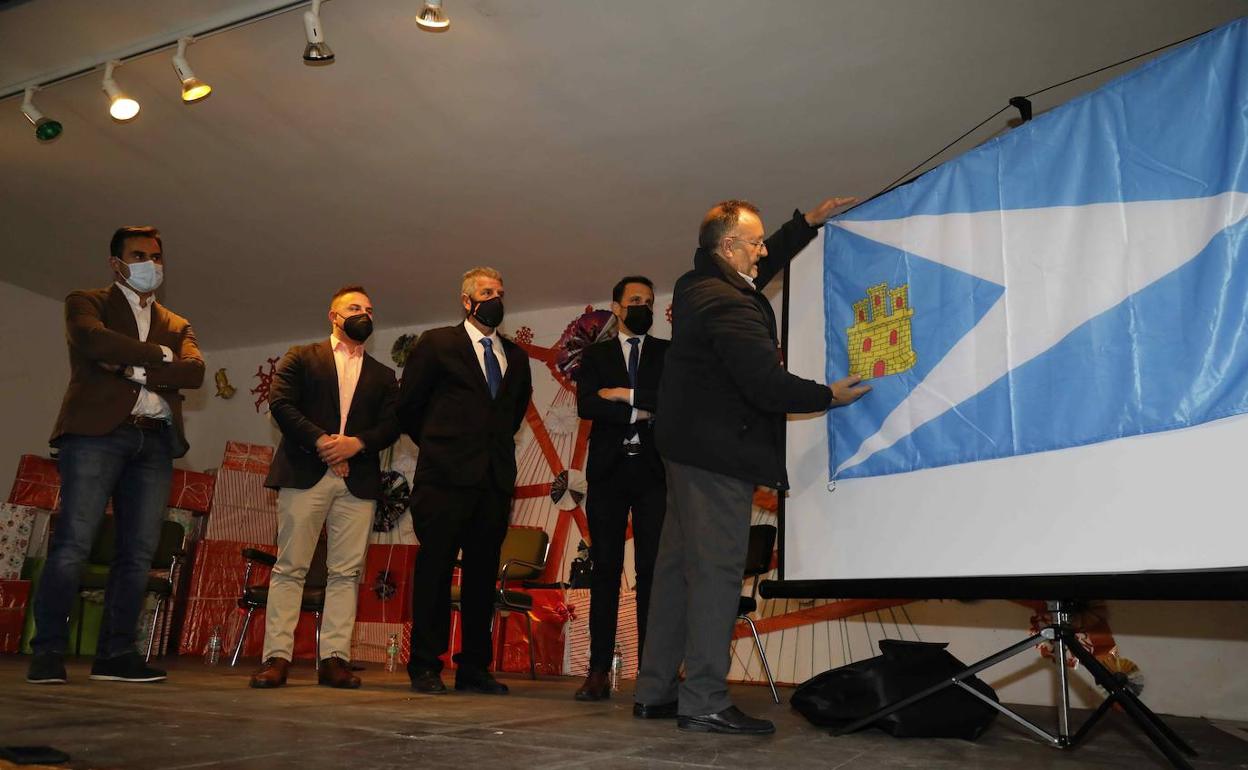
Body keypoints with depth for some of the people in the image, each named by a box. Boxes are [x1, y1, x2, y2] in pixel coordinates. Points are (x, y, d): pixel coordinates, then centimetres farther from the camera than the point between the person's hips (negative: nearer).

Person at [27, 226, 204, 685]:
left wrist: (134, 370, -8)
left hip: (154, 442, 4)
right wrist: (160, 354, -2)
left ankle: (115, 654, 5)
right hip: (97, 430, -4)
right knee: (73, 543, -10)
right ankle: (48, 651, -2)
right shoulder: (86, 303, 13)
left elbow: (195, 371, 3)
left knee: (138, 552, 0)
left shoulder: (177, 326, 23)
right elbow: (96, 342, -10)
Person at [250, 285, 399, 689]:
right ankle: (277, 656, 2)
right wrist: (319, 441, -12)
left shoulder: (383, 375, 20)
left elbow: (391, 425, 8)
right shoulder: (301, 357, 13)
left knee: (346, 572, -1)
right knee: (290, 567, -2)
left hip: (358, 481, 3)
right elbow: (280, 402, -1)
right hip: (305, 474, -2)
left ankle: (334, 658, 3)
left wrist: (357, 443, -11)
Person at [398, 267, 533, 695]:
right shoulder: (436, 343, 4)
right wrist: (436, 445, 11)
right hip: (446, 477, -4)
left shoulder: (516, 357, 17)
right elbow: (408, 405, 5)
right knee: (435, 570, 0)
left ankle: (474, 668, 14)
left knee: (483, 575, 6)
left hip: (496, 479, 4)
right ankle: (425, 667, 9)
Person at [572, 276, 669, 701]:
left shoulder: (669, 353, 14)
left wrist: (626, 394, -8)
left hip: (655, 470, 0)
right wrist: (639, 413, -8)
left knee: (653, 569, -3)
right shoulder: (595, 355, 15)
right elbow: (586, 405, -2)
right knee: (605, 568, 1)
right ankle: (599, 670, 4)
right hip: (608, 470, 1)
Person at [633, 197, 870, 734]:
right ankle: (703, 702, 0)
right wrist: (831, 396, -8)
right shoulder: (729, 306, -18)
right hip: (719, 453, -11)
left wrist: (808, 223, 29)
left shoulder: (697, 285, 13)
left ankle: (654, 691, 19)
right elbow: (767, 385, -23)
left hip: (688, 446, 11)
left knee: (677, 565, 12)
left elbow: (762, 268, 29)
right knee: (717, 570, -6)